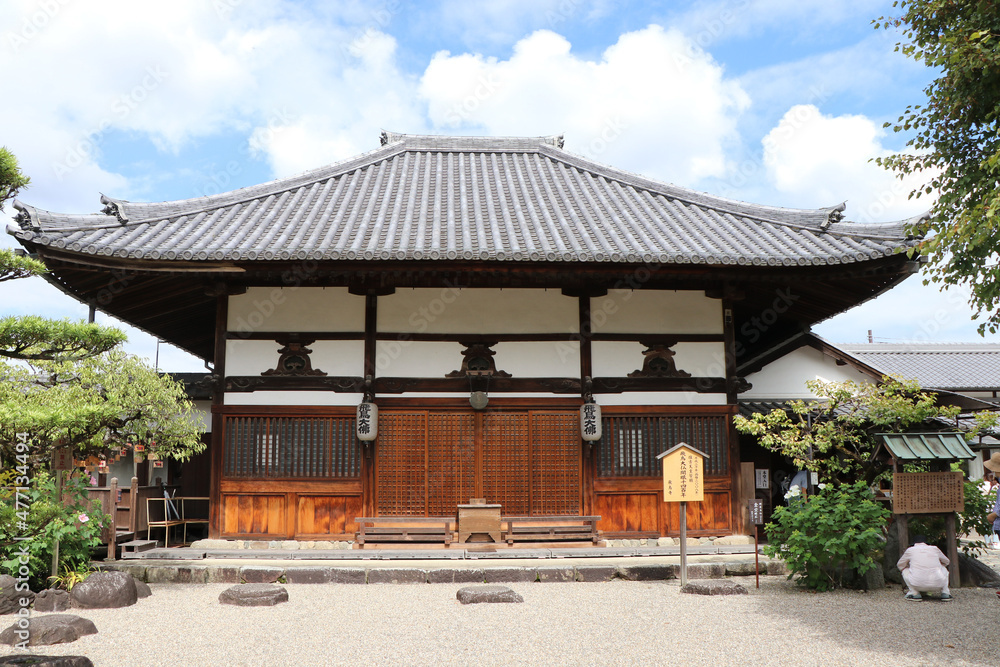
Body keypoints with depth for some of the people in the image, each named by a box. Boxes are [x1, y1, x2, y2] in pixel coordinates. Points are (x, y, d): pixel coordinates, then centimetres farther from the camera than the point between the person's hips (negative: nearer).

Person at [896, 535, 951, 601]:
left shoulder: (910, 550, 11)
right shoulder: (935, 549, 15)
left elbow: (900, 565, 25)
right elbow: (946, 561, 35)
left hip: (918, 585, -2)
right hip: (937, 586, 2)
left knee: (905, 570, 26)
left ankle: (915, 593, 6)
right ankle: (945, 592, 13)